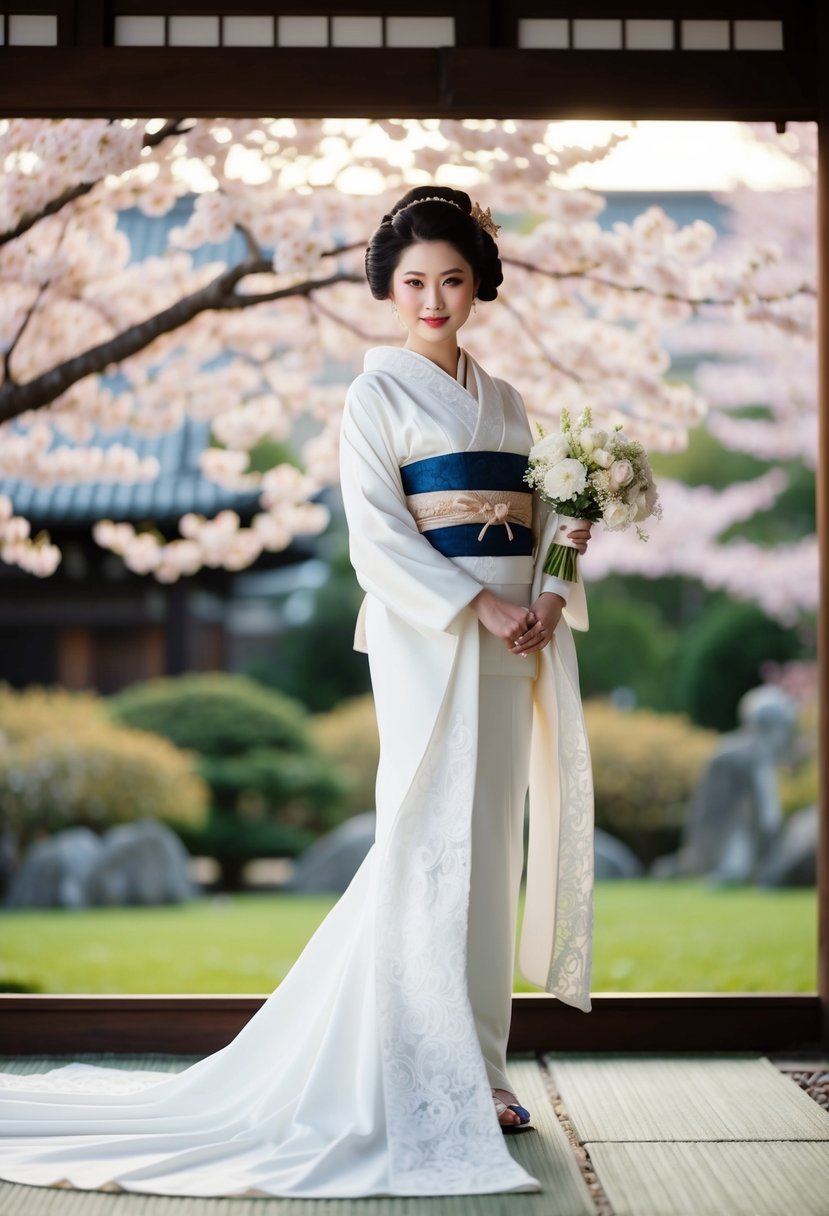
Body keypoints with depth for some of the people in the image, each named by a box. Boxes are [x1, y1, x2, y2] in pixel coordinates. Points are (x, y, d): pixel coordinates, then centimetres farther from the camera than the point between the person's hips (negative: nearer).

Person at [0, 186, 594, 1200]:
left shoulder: (504, 400, 18)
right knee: (434, 842, -7)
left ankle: (475, 1069, 15)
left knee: (491, 845, 7)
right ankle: (429, 1079, 0)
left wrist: (550, 595, -4)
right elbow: (378, 535, -10)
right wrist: (482, 607, -17)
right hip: (426, 634, -6)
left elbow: (540, 518, 17)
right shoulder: (378, 392, 0)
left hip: (511, 637, 6)